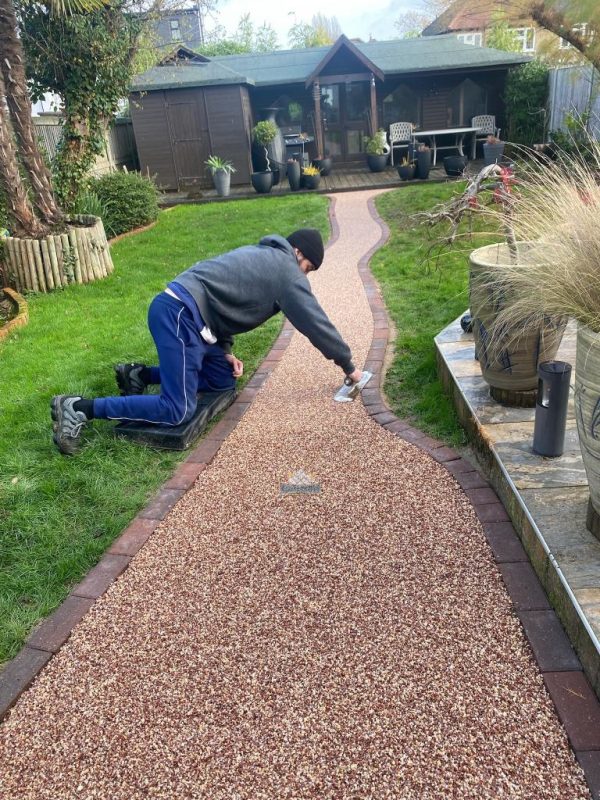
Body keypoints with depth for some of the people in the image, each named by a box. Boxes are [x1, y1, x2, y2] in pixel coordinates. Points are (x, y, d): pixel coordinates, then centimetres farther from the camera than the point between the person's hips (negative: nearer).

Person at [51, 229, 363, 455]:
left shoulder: (261, 255, 26)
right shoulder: (287, 271, -2)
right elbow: (316, 323, 0)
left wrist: (224, 352, 18)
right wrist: (348, 366, 10)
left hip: (184, 312, 10)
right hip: (179, 314, -10)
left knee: (223, 380, 17)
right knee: (177, 411, -12)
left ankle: (140, 375, 15)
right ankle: (80, 408, -11)